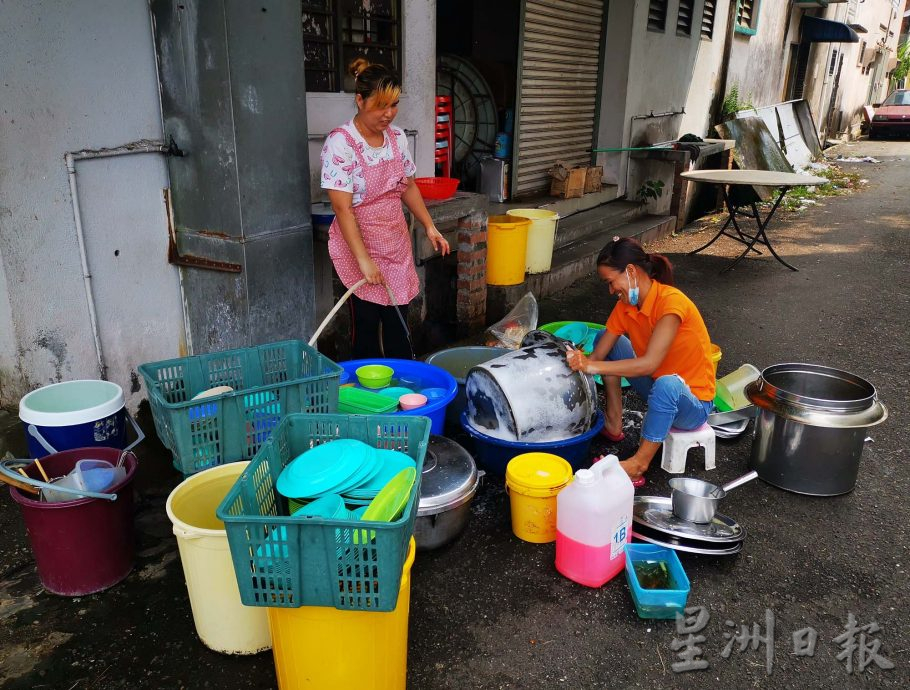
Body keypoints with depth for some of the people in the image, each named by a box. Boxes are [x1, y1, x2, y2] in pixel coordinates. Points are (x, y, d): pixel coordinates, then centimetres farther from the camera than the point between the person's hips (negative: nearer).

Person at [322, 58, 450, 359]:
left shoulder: (397, 137, 2)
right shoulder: (340, 143, -17)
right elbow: (342, 208, -21)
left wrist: (430, 227, 9)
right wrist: (364, 260, -24)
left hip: (396, 242, 6)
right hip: (357, 242, -5)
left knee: (399, 323, 12)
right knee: (367, 322, 4)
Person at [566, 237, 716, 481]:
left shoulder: (671, 302, -27)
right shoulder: (625, 306, -4)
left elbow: (649, 363, -37)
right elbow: (598, 355, -5)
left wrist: (594, 366, -38)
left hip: (693, 403, -8)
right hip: (658, 389, 8)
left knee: (666, 383, -41)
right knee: (608, 339, 3)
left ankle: (639, 463, -23)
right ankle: (613, 424, 4)